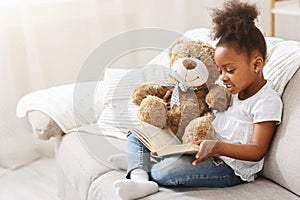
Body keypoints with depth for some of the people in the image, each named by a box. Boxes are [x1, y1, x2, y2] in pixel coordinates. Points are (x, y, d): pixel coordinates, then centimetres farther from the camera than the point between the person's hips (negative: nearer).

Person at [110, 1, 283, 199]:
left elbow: (257, 151, -17)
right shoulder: (233, 90, 13)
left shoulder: (267, 101, -12)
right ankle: (139, 178, -23)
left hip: (230, 167, -9)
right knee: (137, 138, 3)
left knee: (167, 170, -35)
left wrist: (218, 147, -31)